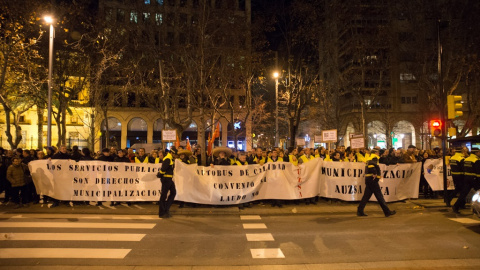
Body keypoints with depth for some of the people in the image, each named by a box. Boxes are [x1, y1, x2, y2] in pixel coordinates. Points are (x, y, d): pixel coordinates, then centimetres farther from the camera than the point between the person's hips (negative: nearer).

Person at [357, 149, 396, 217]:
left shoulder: (370, 158, 22)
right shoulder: (374, 157, -6)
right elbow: (371, 163, -26)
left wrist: (379, 174, 20)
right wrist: (374, 173, -24)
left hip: (368, 179, 9)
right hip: (373, 180, -9)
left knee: (366, 196, 9)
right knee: (379, 196, -2)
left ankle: (360, 211, 7)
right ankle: (387, 212, 5)